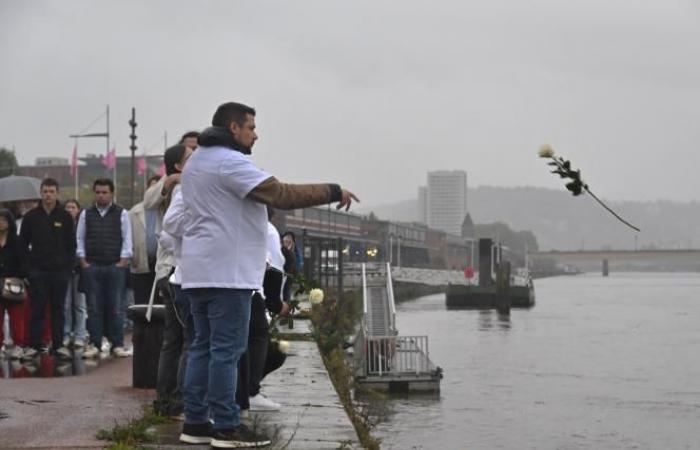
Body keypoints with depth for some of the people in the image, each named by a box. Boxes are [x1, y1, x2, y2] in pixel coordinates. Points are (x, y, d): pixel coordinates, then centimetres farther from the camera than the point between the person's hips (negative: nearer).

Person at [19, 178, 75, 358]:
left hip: (60, 270, 1)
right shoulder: (31, 216, 4)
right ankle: (35, 345, 3)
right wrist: (27, 266, -1)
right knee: (37, 309, -1)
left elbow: (71, 244, 7)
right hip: (38, 271, -1)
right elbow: (23, 243, 7)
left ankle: (58, 344, 11)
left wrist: (69, 265, -1)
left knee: (58, 309, 6)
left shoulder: (65, 217, 5)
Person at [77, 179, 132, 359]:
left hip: (114, 266, -2)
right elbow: (80, 238, 12)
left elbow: (127, 238, 3)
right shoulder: (86, 214, 10)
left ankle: (117, 344, 3)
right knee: (94, 307, 1)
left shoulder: (121, 214, 5)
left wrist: (124, 260, -4)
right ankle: (94, 344, 5)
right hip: (92, 266, 2)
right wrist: (82, 260, 3)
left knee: (114, 307, -1)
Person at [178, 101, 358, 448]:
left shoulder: (196, 162, 19)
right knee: (227, 350, -7)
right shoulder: (229, 162, -14)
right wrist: (333, 192, -14)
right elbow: (282, 195, -20)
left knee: (203, 347, 11)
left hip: (199, 271, 10)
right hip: (226, 272, -10)